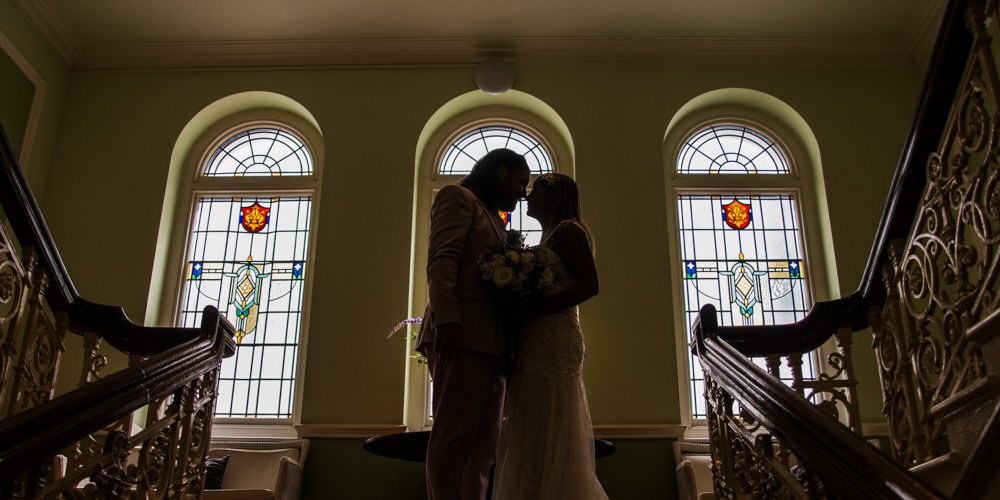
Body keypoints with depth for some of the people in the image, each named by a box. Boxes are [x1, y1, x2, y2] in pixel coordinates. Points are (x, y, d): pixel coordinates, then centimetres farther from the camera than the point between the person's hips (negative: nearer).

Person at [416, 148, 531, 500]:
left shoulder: (493, 219, 31)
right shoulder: (458, 197, 7)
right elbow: (441, 260, -9)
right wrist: (447, 321, -22)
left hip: (489, 342, 9)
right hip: (462, 337, -8)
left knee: (481, 445, 3)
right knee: (453, 438, -12)